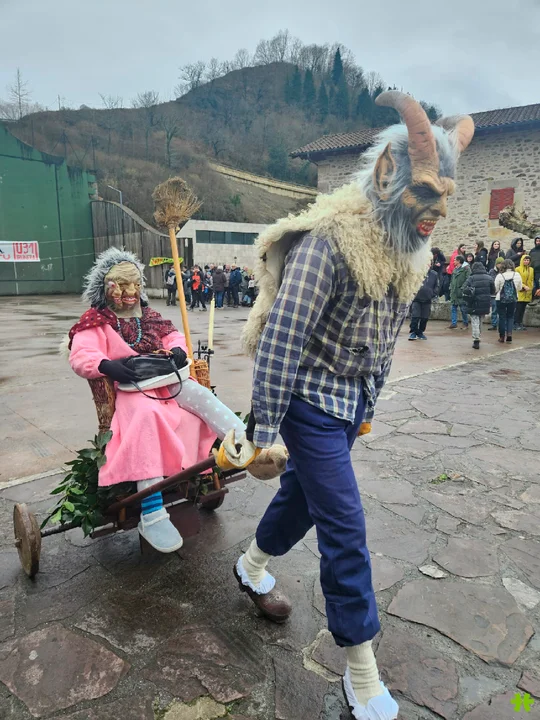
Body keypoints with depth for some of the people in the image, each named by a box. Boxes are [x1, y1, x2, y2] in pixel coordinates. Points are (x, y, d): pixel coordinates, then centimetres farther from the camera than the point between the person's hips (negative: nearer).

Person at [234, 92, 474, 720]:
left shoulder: (407, 252, 5)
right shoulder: (328, 242, -22)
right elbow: (281, 336, -23)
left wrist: (369, 405, 19)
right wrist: (264, 424, -20)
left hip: (351, 401, 8)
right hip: (311, 400, -8)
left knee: (304, 492, 21)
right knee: (345, 527, -3)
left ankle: (252, 567, 49)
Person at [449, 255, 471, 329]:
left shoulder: (466, 269, -9)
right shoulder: (455, 269, 14)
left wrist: (463, 288, -22)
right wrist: (451, 288, 12)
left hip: (461, 293, -7)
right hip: (454, 292, 7)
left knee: (463, 309, 1)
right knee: (454, 308, 8)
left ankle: (465, 324, 12)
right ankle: (454, 323, 13)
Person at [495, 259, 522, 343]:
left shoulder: (500, 276, -13)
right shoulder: (517, 275, -6)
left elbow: (496, 288, -7)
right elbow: (519, 288, 4)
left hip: (501, 299, -2)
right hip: (513, 299, 2)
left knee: (502, 317, 8)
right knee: (510, 317, 15)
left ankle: (502, 336, 11)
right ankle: (509, 333, -1)